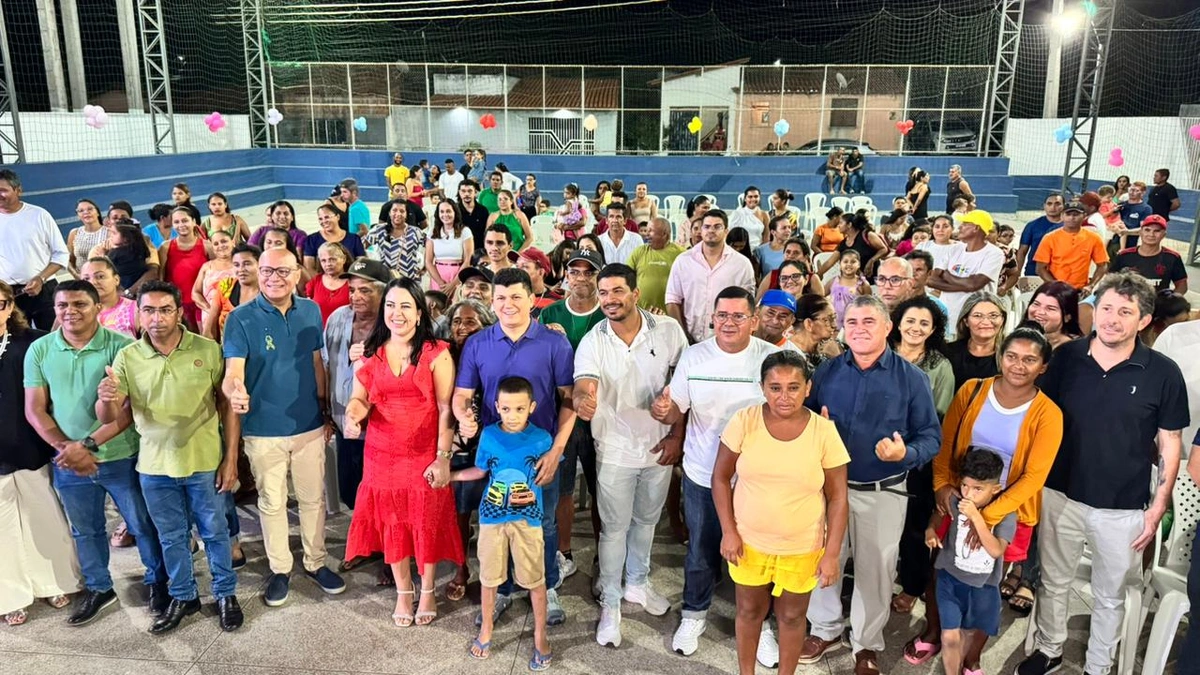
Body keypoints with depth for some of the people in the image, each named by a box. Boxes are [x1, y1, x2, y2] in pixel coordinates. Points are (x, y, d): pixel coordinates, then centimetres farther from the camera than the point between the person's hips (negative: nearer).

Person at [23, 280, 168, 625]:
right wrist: (65, 448, -12)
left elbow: (131, 407, -16)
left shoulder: (121, 346, -14)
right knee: (85, 531, 21)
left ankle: (157, 581, 33)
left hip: (121, 459, -3)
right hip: (68, 464, 4)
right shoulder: (39, 350, -2)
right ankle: (98, 588, 42)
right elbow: (35, 409, 0)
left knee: (143, 526, 11)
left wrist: (88, 444, -21)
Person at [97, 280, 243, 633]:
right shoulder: (127, 357, -5)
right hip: (154, 467, 2)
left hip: (204, 462, -2)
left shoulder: (208, 349, -10)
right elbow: (108, 418, -7)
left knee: (214, 532, 13)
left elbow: (227, 405, -5)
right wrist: (106, 399, -31)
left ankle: (225, 594, 32)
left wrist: (231, 458, -7)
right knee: (171, 537, 18)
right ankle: (183, 597, 37)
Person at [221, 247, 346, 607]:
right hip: (263, 429, -3)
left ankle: (316, 563, 33)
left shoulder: (311, 311, -1)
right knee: (272, 502, 13)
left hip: (309, 425, 3)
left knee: (313, 498, 15)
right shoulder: (241, 318, -12)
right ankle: (279, 569, 31)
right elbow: (233, 370, -22)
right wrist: (234, 391, -44)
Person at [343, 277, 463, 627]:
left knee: (427, 525, 9)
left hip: (425, 457, -3)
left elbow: (445, 410, -9)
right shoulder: (370, 352, 5)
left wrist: (443, 457, -13)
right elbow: (359, 398, 6)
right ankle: (403, 593, 33)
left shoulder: (436, 353, -7)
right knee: (392, 527, 13)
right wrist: (353, 415, -18)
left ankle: (428, 592, 31)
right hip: (382, 456, 3)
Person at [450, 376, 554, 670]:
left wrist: (534, 494, -9)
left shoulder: (541, 439, -10)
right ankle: (485, 630, 37)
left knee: (535, 580, 8)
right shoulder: (489, 435, -7)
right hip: (492, 516, 2)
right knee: (489, 577, 16)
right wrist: (447, 474, 3)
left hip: (528, 518, -1)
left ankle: (540, 636, 27)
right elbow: (480, 471, 6)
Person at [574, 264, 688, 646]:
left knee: (646, 521, 22)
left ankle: (637, 583, 45)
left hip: (659, 448, 2)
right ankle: (610, 604, 28)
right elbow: (584, 387, -28)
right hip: (614, 451, -2)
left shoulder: (668, 331, -11)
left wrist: (677, 435, -8)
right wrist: (582, 400, -52)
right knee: (614, 528, 10)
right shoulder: (592, 343, -13)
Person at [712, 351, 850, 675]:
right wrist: (728, 531, -8)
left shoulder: (824, 431, -14)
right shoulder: (744, 421, -14)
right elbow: (720, 478, -5)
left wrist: (832, 553, -8)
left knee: (792, 616, 18)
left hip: (802, 548, 0)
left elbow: (838, 497, -7)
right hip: (748, 541, 1)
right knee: (750, 610, 20)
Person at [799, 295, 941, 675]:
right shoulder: (827, 371, 0)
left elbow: (931, 436, -7)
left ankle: (867, 644, 33)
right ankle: (825, 630, 36)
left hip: (883, 493, -2)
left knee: (874, 570, 13)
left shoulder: (911, 378, -7)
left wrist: (906, 453, -27)